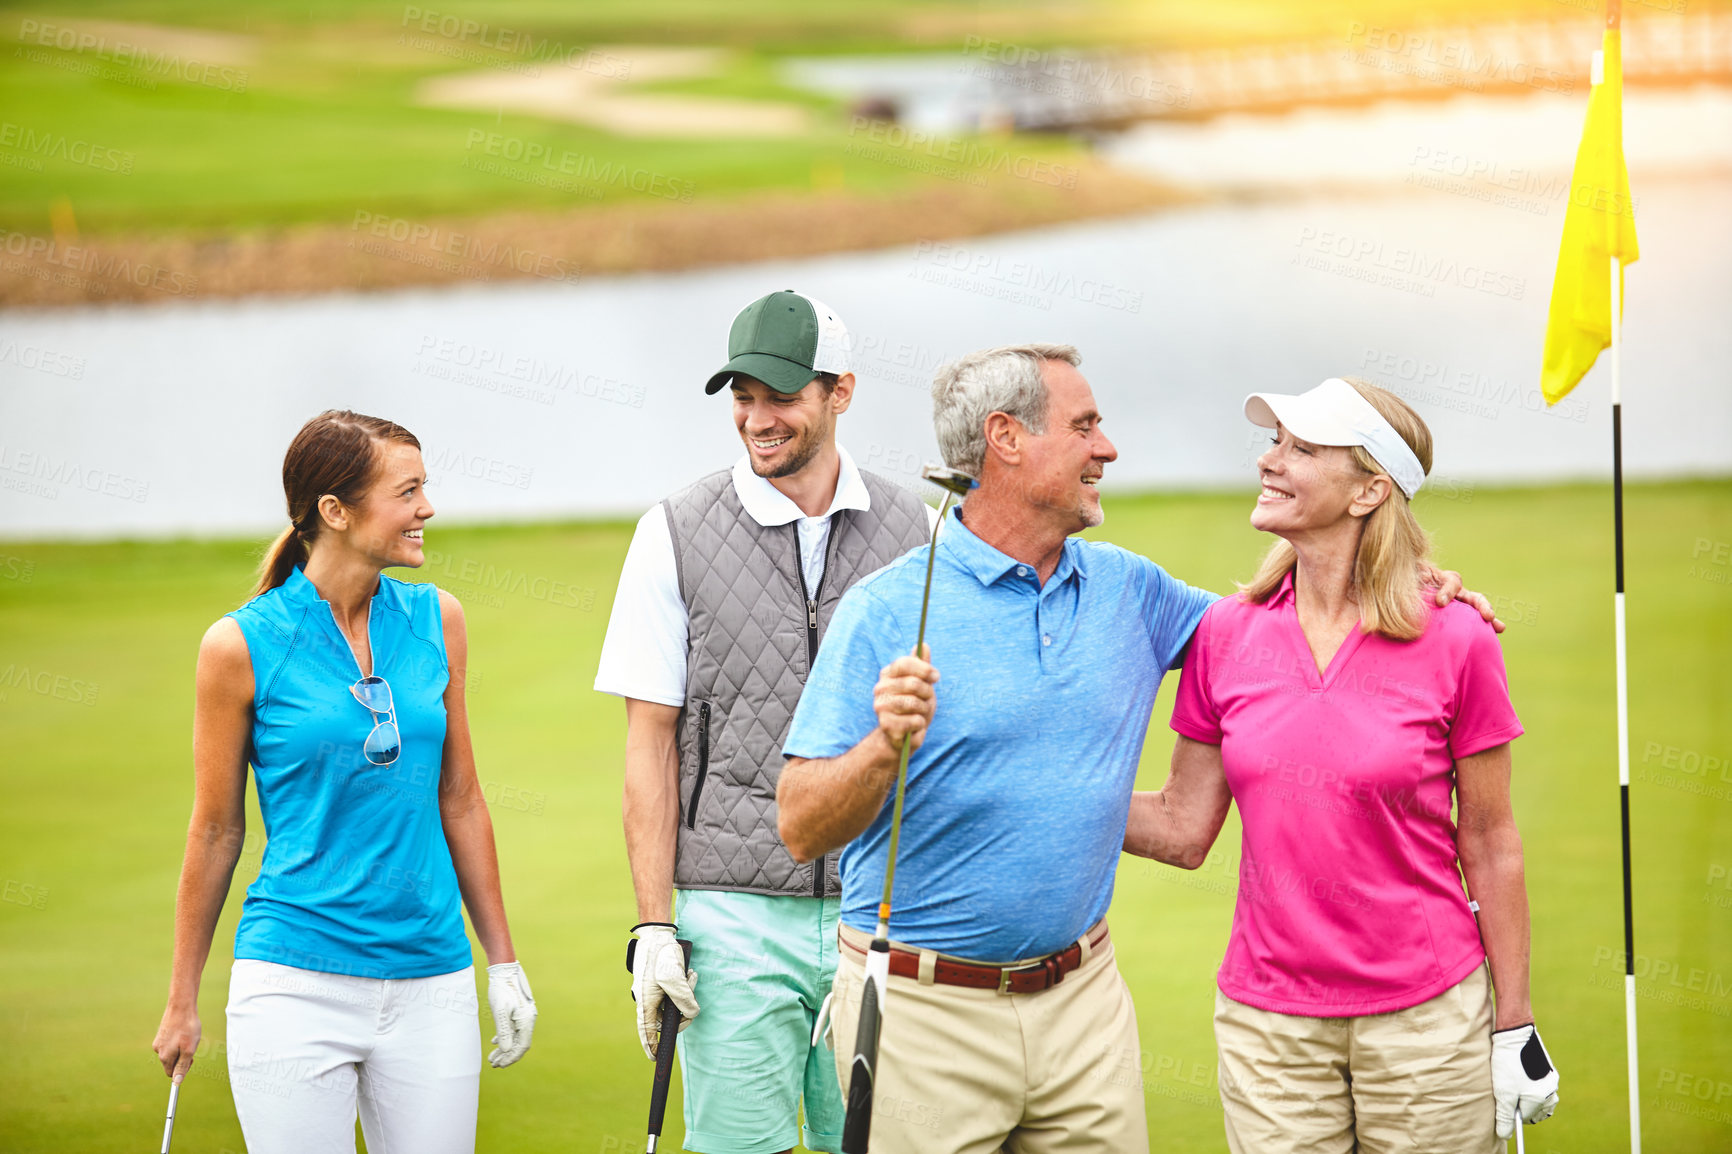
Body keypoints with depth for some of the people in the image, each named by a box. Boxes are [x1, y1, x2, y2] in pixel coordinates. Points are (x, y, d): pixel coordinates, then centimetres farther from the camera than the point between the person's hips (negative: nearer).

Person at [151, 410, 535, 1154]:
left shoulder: (435, 620, 5)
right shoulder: (242, 646, -5)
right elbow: (216, 830, 3)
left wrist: (503, 961, 13)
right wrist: (182, 1001, 8)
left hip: (430, 984, 4)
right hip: (296, 982, -3)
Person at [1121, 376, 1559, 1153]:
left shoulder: (1454, 641, -8)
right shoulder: (1226, 634, 1)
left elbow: (1489, 846, -2)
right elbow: (1183, 828, 6)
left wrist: (1515, 1029, 0)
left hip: (1425, 1017, -2)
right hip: (1268, 1022, 3)